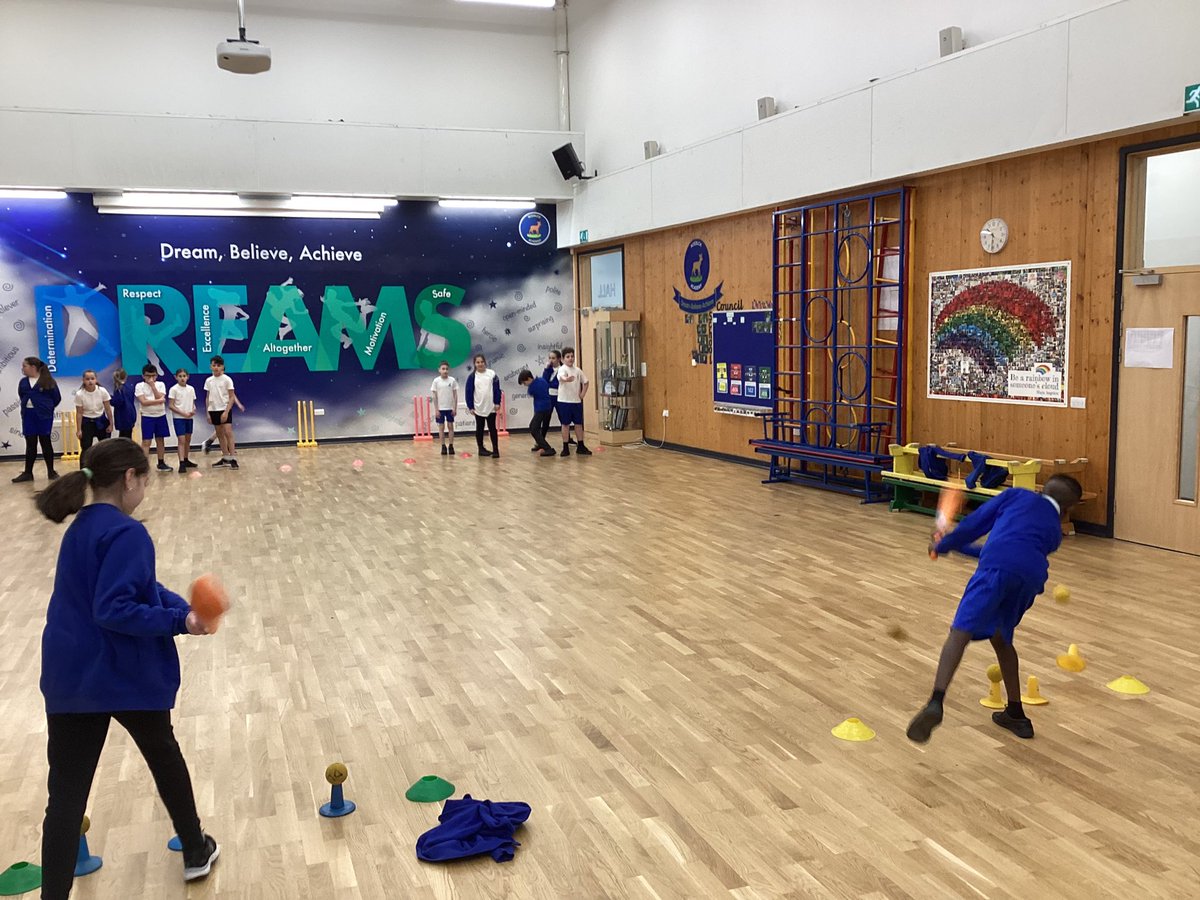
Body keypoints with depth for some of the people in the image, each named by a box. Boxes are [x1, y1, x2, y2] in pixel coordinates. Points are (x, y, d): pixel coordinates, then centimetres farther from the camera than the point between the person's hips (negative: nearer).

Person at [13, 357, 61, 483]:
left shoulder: (48, 381, -6)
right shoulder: (23, 382, 6)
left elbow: (57, 398, 0)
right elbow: (21, 397, 19)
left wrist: (46, 408, 7)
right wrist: (27, 407, 11)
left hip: (44, 416, -4)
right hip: (27, 415, 4)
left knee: (45, 443, 2)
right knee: (30, 444, 7)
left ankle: (51, 472, 10)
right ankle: (28, 473, 11)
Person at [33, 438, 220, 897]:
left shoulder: (81, 527, 9)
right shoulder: (126, 533, -20)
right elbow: (113, 609, -27)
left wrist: (182, 608, -3)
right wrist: (177, 621, -23)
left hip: (69, 675, 6)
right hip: (124, 675, -6)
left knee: (67, 792, 5)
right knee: (165, 757, 19)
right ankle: (196, 852, 37)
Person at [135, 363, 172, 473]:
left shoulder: (160, 385, 4)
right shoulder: (139, 386, -5)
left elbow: (160, 397, -11)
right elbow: (143, 402, -16)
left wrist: (152, 385, -13)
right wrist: (159, 401, -17)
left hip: (161, 416, 3)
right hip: (147, 417, -3)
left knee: (160, 440, 11)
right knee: (146, 441, -6)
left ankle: (161, 463, 21)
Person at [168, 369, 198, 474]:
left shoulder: (191, 389, 7)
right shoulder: (174, 389, -7)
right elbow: (171, 406, -9)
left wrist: (193, 410, -8)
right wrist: (183, 413, -18)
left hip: (189, 418, 5)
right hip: (178, 418, -5)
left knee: (188, 440, 13)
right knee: (181, 440, -11)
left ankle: (186, 460, 25)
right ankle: (182, 464, -14)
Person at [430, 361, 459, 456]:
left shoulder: (452, 380, -2)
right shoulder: (436, 381, -5)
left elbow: (455, 395, 2)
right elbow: (434, 396, -2)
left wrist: (455, 408, -2)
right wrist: (436, 409, -7)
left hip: (450, 408, 1)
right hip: (440, 408, -1)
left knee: (450, 426, 4)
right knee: (441, 427, 4)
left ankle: (451, 446, 9)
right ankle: (443, 447, 10)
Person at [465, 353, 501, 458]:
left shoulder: (492, 374, -3)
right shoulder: (472, 376, -4)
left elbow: (497, 389, 0)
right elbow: (469, 393, -2)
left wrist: (497, 403, -5)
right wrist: (470, 407, -4)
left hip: (491, 407, 0)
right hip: (478, 408, 0)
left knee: (492, 428, 2)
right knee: (479, 429, 10)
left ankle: (495, 449, 2)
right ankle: (481, 449, 18)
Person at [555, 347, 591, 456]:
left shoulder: (578, 370, 7)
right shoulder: (562, 369, -10)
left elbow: (585, 382, 20)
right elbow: (562, 377, -34)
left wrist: (583, 394, 7)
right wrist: (567, 379, -57)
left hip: (577, 401, 5)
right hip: (564, 401, -5)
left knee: (579, 424, 9)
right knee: (565, 424, 1)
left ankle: (581, 447, 19)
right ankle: (565, 448, 8)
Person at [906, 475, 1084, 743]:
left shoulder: (1018, 495, 30)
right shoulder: (1054, 532, 38)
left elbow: (976, 523, 20)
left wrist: (944, 544, 34)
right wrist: (957, 545, 52)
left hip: (1000, 567, -4)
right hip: (1032, 575, 4)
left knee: (961, 632, -15)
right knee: (1000, 637, 27)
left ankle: (936, 703, -35)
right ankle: (1016, 714, 35)